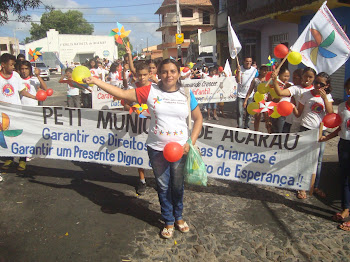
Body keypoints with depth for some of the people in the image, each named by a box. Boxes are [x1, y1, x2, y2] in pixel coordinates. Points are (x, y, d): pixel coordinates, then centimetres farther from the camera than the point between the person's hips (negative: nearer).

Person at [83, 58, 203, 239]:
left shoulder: (186, 94, 0)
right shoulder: (151, 91, -4)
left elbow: (198, 118, 7)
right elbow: (122, 94, -3)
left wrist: (191, 142, -4)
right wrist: (95, 81, -7)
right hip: (157, 149, 0)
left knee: (178, 186, 14)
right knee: (163, 186, 11)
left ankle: (178, 217, 38)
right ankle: (169, 221, 32)